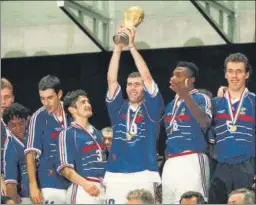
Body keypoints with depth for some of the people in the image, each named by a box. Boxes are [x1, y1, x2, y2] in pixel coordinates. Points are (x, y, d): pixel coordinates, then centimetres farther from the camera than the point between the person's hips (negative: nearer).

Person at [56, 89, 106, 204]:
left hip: (103, 188, 7)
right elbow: (64, 168, -11)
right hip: (83, 189, -7)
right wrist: (85, 184, -25)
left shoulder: (97, 133, 19)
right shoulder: (68, 134, -3)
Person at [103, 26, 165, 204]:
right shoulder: (119, 108, 15)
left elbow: (147, 77, -2)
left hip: (143, 175, -2)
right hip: (115, 175, 2)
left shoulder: (151, 108, 8)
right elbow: (112, 80, 4)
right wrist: (118, 47, -3)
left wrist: (131, 45, -4)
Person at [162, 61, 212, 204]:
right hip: (171, 163, 8)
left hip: (192, 160, -8)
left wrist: (186, 96, -35)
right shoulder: (171, 104, 20)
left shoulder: (201, 99, -4)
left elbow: (205, 122, -24)